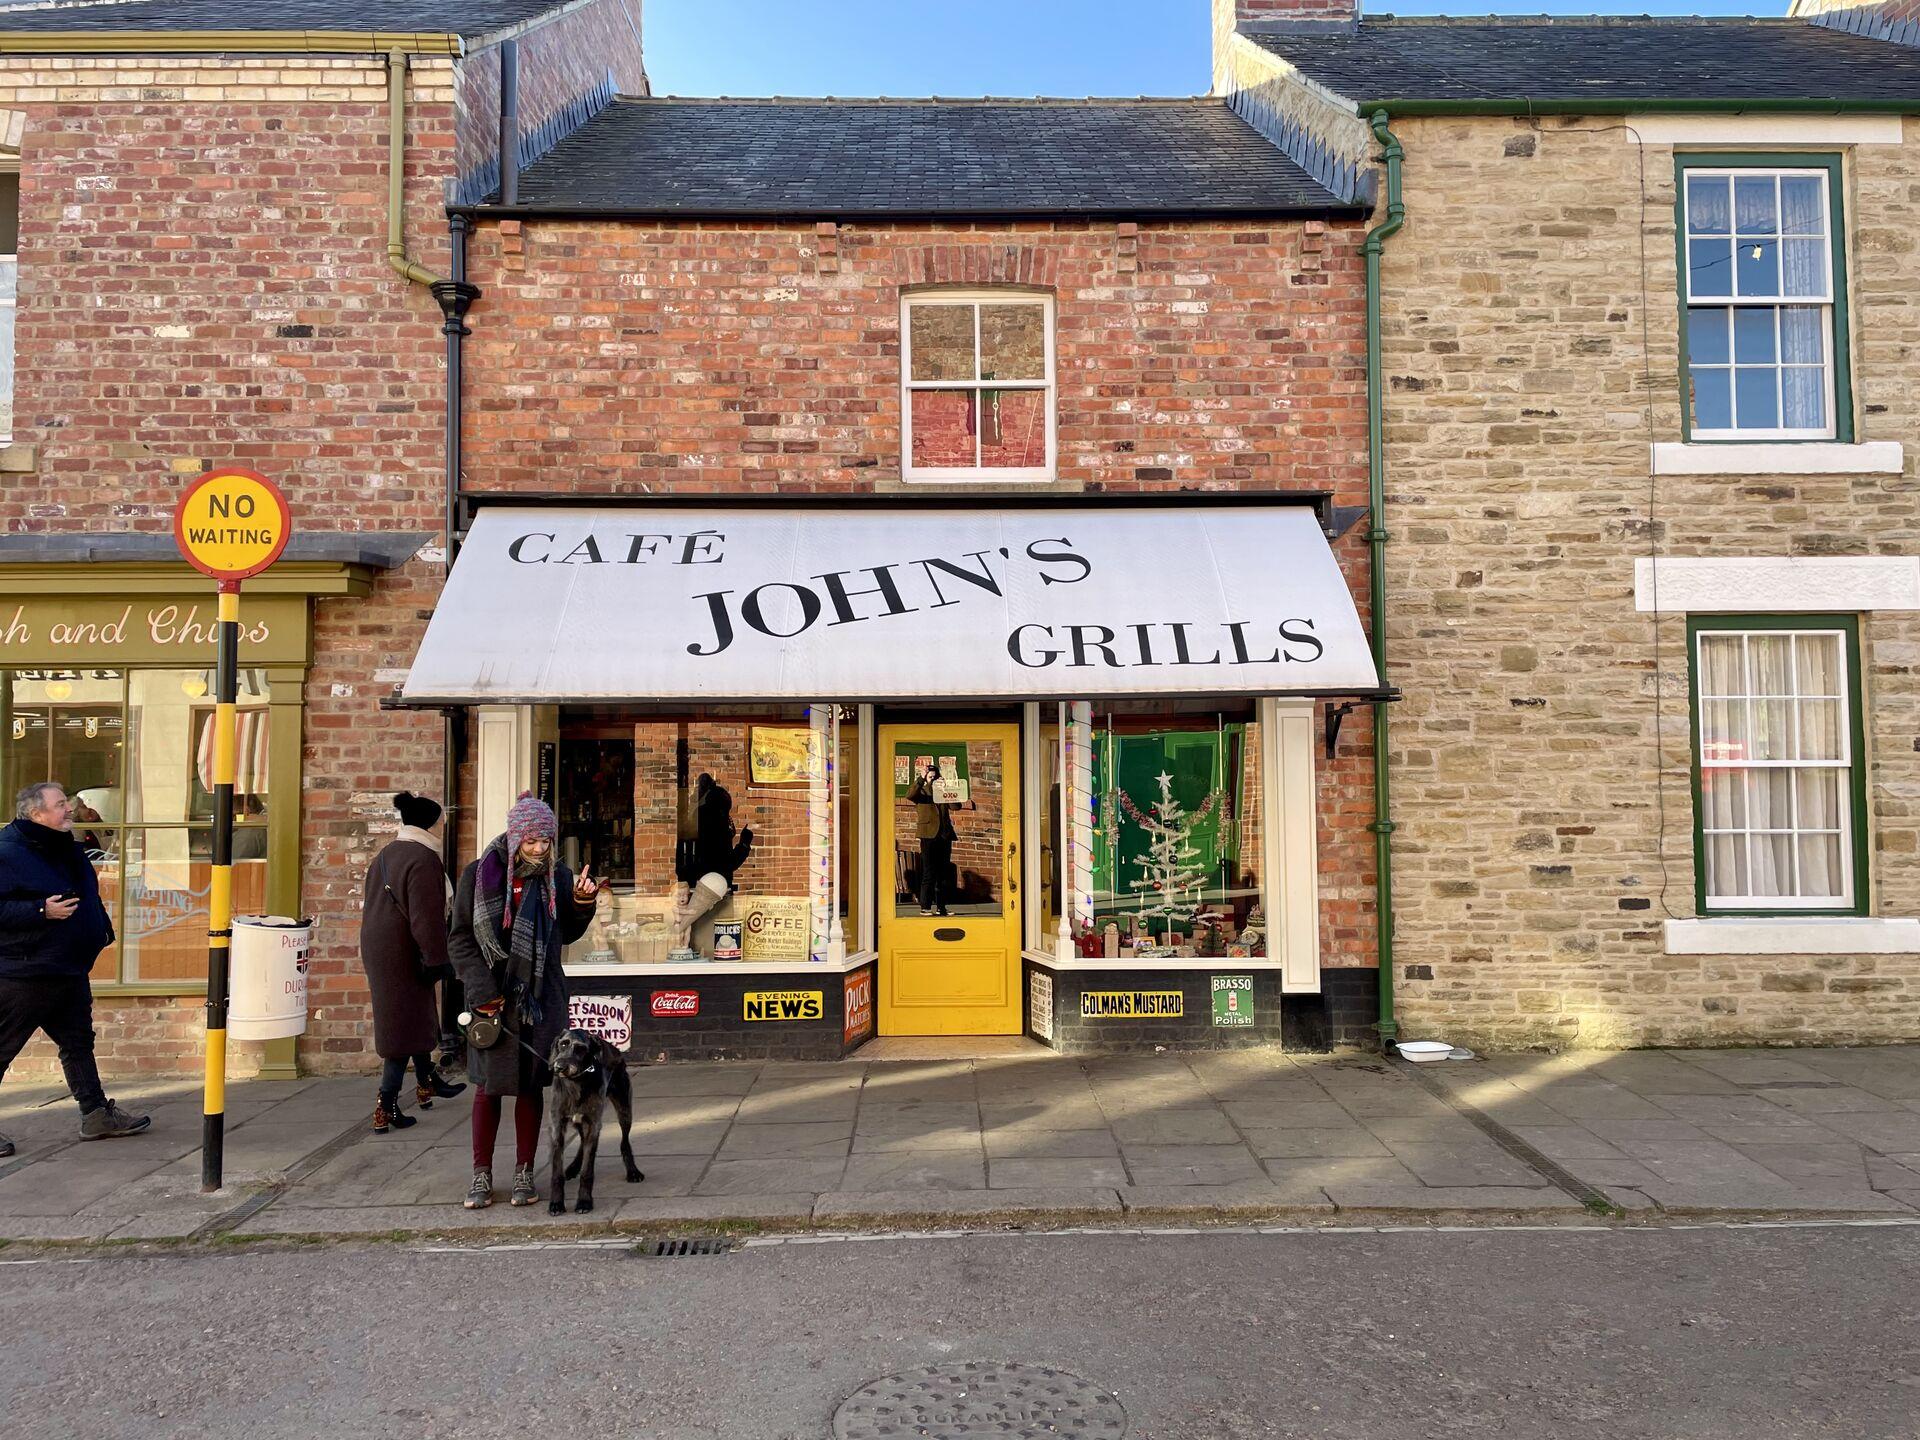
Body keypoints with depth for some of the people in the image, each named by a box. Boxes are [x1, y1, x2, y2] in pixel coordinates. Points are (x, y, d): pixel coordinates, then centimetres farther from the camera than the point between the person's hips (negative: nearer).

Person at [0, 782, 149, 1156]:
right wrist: (42, 911, -27)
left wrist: (101, 928, 15)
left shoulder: (68, 850, 12)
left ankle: (97, 1115, 24)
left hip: (70, 971, 9)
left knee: (78, 1042, 15)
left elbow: (88, 898, 25)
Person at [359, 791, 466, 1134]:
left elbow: (371, 905, 20)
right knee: (405, 1026, 0)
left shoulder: (385, 855, 12)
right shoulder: (423, 859, -19)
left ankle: (426, 1083, 38)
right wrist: (436, 960, -17)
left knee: (418, 1016, 23)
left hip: (377, 948, 10)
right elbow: (427, 917, -23)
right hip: (403, 955, -10)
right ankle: (386, 1106, 3)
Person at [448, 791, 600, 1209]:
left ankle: (524, 1174, 18)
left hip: (540, 997, 2)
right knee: (488, 1087, 5)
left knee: (530, 1087, 7)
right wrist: (482, 990, -11)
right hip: (492, 998, -1)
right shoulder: (478, 875, -4)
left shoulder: (557, 876, 2)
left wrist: (581, 905, -6)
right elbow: (459, 940, -2)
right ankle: (482, 1175, 19)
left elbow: (566, 935, 12)